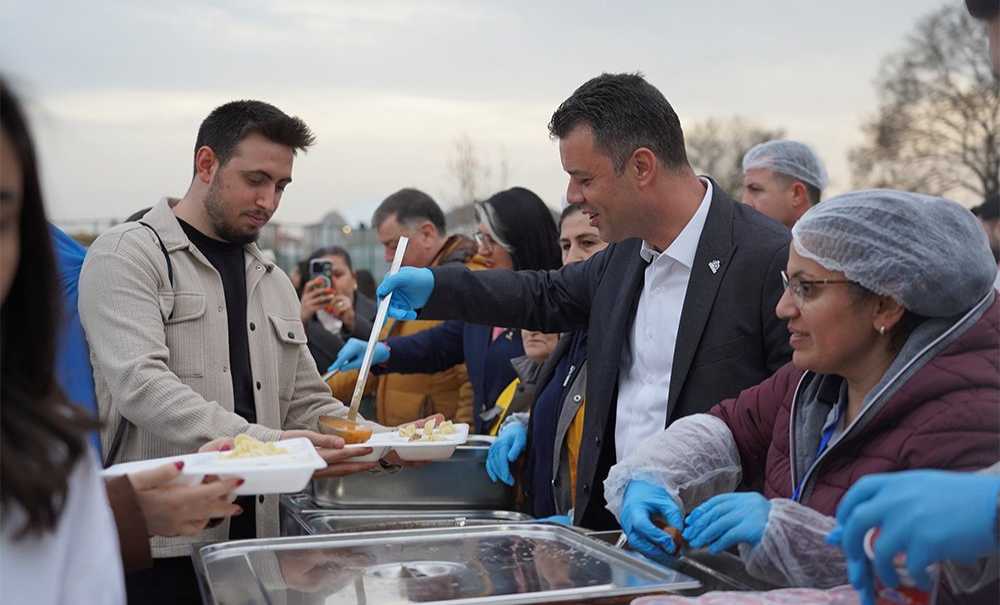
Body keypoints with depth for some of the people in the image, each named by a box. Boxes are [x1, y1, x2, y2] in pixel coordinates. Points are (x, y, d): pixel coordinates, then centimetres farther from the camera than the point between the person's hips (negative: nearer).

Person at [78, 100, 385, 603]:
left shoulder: (273, 282, 18)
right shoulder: (128, 254, -4)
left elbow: (308, 406, 19)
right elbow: (141, 383, -18)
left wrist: (386, 442, -1)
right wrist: (267, 444, -28)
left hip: (253, 541, 6)